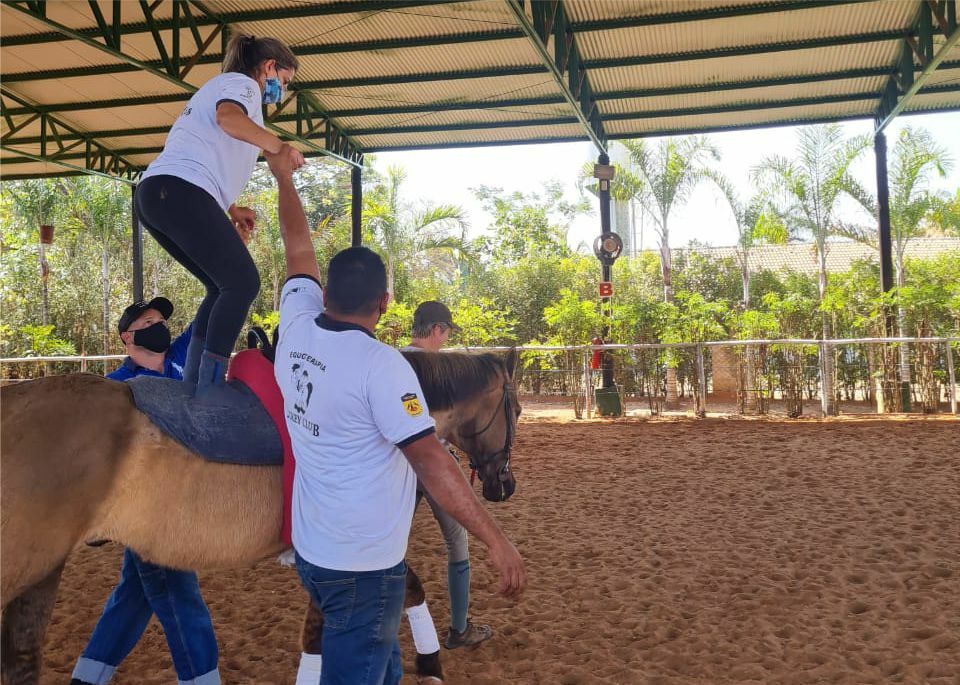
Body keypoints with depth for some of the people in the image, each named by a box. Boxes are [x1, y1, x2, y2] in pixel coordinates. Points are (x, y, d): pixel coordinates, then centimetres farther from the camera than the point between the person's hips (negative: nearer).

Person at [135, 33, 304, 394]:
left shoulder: (218, 87, 35)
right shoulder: (242, 83, 6)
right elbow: (228, 117, -20)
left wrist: (230, 210, 28)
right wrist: (279, 146, -11)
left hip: (154, 193, 10)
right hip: (181, 190, -10)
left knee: (223, 287, 14)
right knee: (242, 283, -11)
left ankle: (190, 385, 8)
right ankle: (209, 390, -18)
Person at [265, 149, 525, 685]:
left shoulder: (297, 329, -2)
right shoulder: (382, 365, -22)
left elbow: (299, 252, 14)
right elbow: (431, 461, -26)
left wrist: (285, 177, 28)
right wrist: (496, 540, -23)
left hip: (311, 549, 8)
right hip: (363, 566, -8)